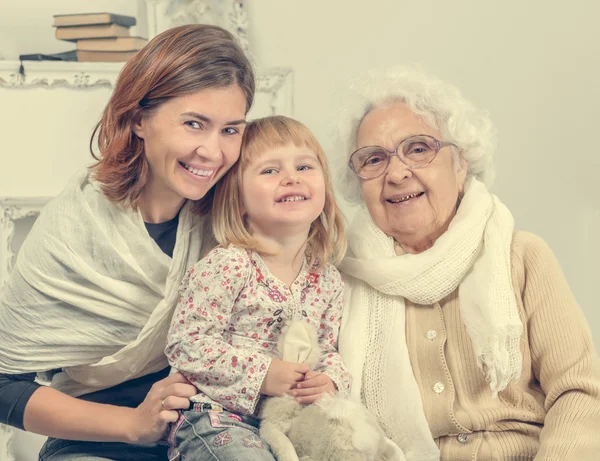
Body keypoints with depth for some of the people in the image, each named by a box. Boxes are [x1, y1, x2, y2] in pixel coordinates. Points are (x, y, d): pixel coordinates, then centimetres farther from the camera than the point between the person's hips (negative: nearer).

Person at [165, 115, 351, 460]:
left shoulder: (328, 280, 6)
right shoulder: (229, 266, -14)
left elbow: (330, 350, 16)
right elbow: (185, 344, -16)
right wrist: (261, 373, -19)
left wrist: (330, 380, -6)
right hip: (215, 417, -6)